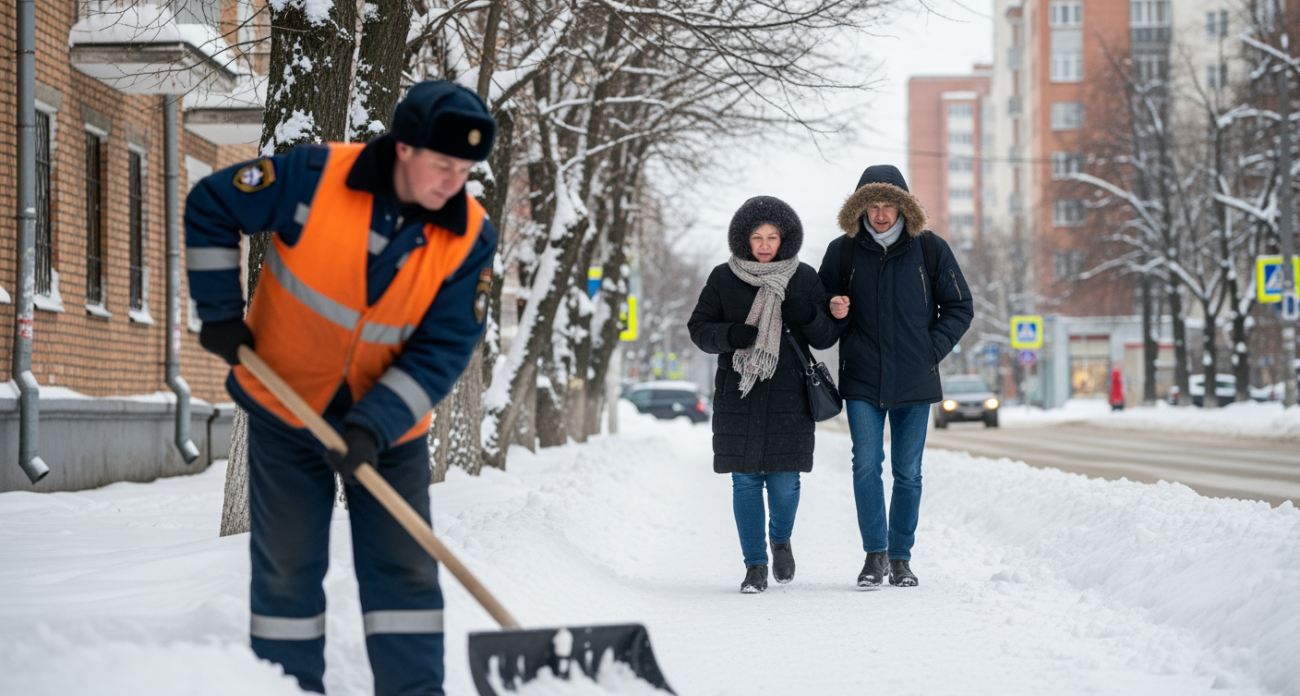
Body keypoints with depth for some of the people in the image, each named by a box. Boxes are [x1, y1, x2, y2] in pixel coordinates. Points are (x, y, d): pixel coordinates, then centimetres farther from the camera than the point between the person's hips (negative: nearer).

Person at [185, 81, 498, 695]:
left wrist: (373, 427, -24)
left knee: (404, 569, 0)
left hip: (389, 426, 2)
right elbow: (209, 208, -8)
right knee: (287, 566, 5)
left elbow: (442, 351, -14)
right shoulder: (316, 177, -21)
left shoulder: (470, 238, -15)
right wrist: (220, 315, -6)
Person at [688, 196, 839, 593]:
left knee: (785, 480, -2)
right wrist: (731, 335, -16)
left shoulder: (804, 278, 5)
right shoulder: (724, 279, 4)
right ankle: (755, 565, 8)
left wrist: (807, 315, -16)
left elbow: (827, 338, 6)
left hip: (789, 394, 0)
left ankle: (781, 540, 28)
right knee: (745, 480, -1)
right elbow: (699, 328, 4)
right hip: (739, 393, 0)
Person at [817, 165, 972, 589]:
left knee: (908, 473, 6)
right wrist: (835, 313, -9)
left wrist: (932, 349, -3)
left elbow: (959, 308, 9)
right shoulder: (842, 252, 3)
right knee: (866, 466, -9)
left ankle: (901, 557, 15)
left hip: (914, 381, 0)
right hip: (862, 380, 0)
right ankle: (875, 554, -1)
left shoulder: (930, 249, 2)